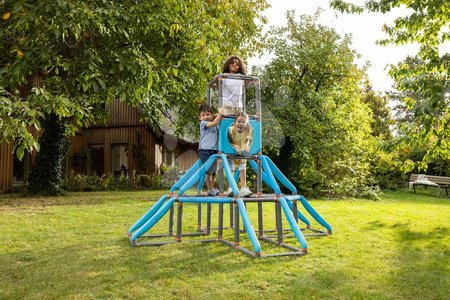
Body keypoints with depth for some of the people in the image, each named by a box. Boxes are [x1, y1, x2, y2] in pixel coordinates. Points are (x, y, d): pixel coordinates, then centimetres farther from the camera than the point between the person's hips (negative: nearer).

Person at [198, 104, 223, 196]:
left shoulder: (214, 126, 19)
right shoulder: (203, 123, -3)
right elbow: (214, 123, -16)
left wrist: (221, 117, 1)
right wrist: (219, 113, -7)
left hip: (214, 150, 7)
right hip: (205, 150, -7)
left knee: (214, 171, 13)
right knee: (208, 171, -5)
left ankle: (213, 189, 23)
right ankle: (209, 190, 3)